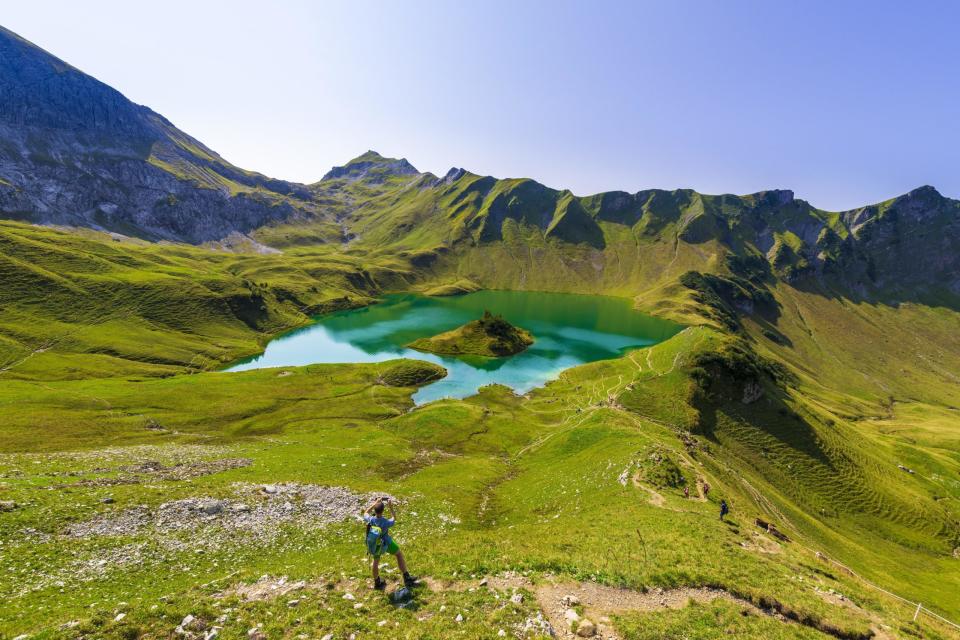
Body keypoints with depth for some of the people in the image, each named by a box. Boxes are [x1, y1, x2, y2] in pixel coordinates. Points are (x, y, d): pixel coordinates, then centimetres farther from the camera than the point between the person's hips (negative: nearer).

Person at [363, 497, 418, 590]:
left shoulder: (370, 520, -30)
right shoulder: (386, 523, -37)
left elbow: (366, 513, -4)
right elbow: (394, 519, -12)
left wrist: (375, 503, -4)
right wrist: (390, 506, -13)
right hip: (386, 543, -3)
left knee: (376, 560, 27)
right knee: (399, 554, 17)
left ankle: (377, 583, 44)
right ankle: (407, 578, 21)